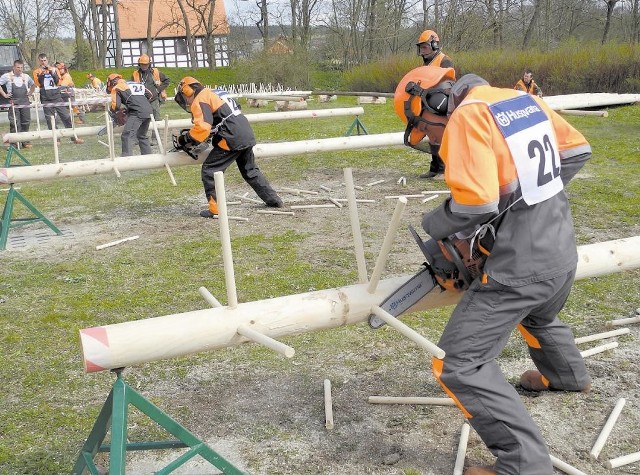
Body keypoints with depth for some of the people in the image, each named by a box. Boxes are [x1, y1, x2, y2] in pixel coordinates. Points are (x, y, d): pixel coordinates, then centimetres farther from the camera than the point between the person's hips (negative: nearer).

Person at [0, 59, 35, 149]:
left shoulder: (26, 77, 12)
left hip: (25, 102, 4)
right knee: (14, 123, -8)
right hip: (13, 103, -4)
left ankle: (25, 141, 11)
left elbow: (33, 85, 28)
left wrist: (30, 93, 14)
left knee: (26, 122, 4)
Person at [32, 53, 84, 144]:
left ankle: (74, 137, 1)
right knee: (50, 119, -1)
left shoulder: (54, 69, 11)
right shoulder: (37, 72, 6)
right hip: (46, 99, -1)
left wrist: (53, 73, -11)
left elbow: (58, 82, 0)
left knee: (66, 117, -2)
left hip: (57, 96, 1)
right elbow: (38, 84, -8)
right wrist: (41, 74, -17)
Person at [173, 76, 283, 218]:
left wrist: (185, 139, -8)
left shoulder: (199, 101, -4)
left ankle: (215, 209, -4)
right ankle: (273, 200, 31)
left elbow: (202, 127, -18)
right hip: (247, 134, 9)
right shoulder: (213, 94, 25)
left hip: (232, 139, -9)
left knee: (209, 171, -1)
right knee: (250, 170, 25)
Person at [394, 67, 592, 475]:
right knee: (539, 317, 39)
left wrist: (433, 225, -7)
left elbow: (475, 201, -26)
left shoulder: (467, 116, -16)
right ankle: (569, 376, 66)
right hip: (563, 253, 9)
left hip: (521, 265, -9)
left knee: (459, 364, -5)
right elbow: (577, 151, 15)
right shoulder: (523, 99, 9)